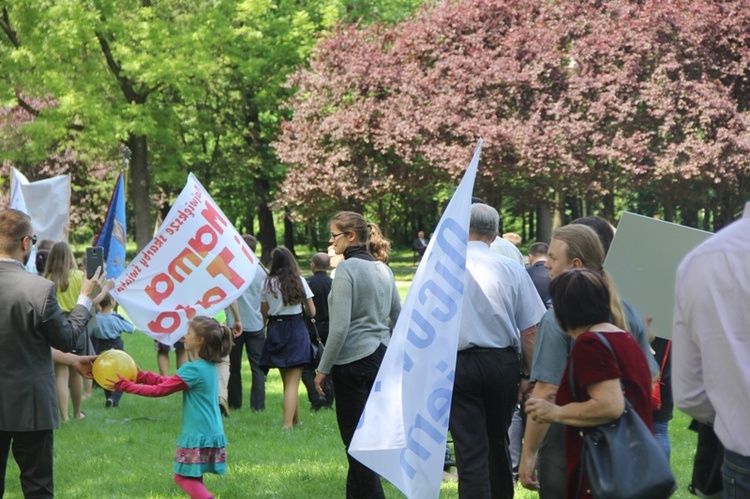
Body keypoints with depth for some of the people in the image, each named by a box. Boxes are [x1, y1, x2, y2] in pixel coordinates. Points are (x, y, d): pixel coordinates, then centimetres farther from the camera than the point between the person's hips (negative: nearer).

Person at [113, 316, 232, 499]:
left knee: (183, 476, -2)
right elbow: (170, 381, 14)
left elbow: (160, 390, -13)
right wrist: (141, 376, 13)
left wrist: (125, 386, -9)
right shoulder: (209, 367, 10)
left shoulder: (193, 370, -18)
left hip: (197, 437, -9)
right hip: (212, 434, 9)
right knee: (193, 477, 15)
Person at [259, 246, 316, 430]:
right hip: (296, 330, -2)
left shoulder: (268, 283, -2)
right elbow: (311, 312, -1)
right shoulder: (299, 281, -4)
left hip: (275, 330, 2)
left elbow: (264, 313, 0)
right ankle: (288, 423, -16)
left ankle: (296, 420, 27)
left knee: (287, 380, 16)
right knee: (292, 382, -4)